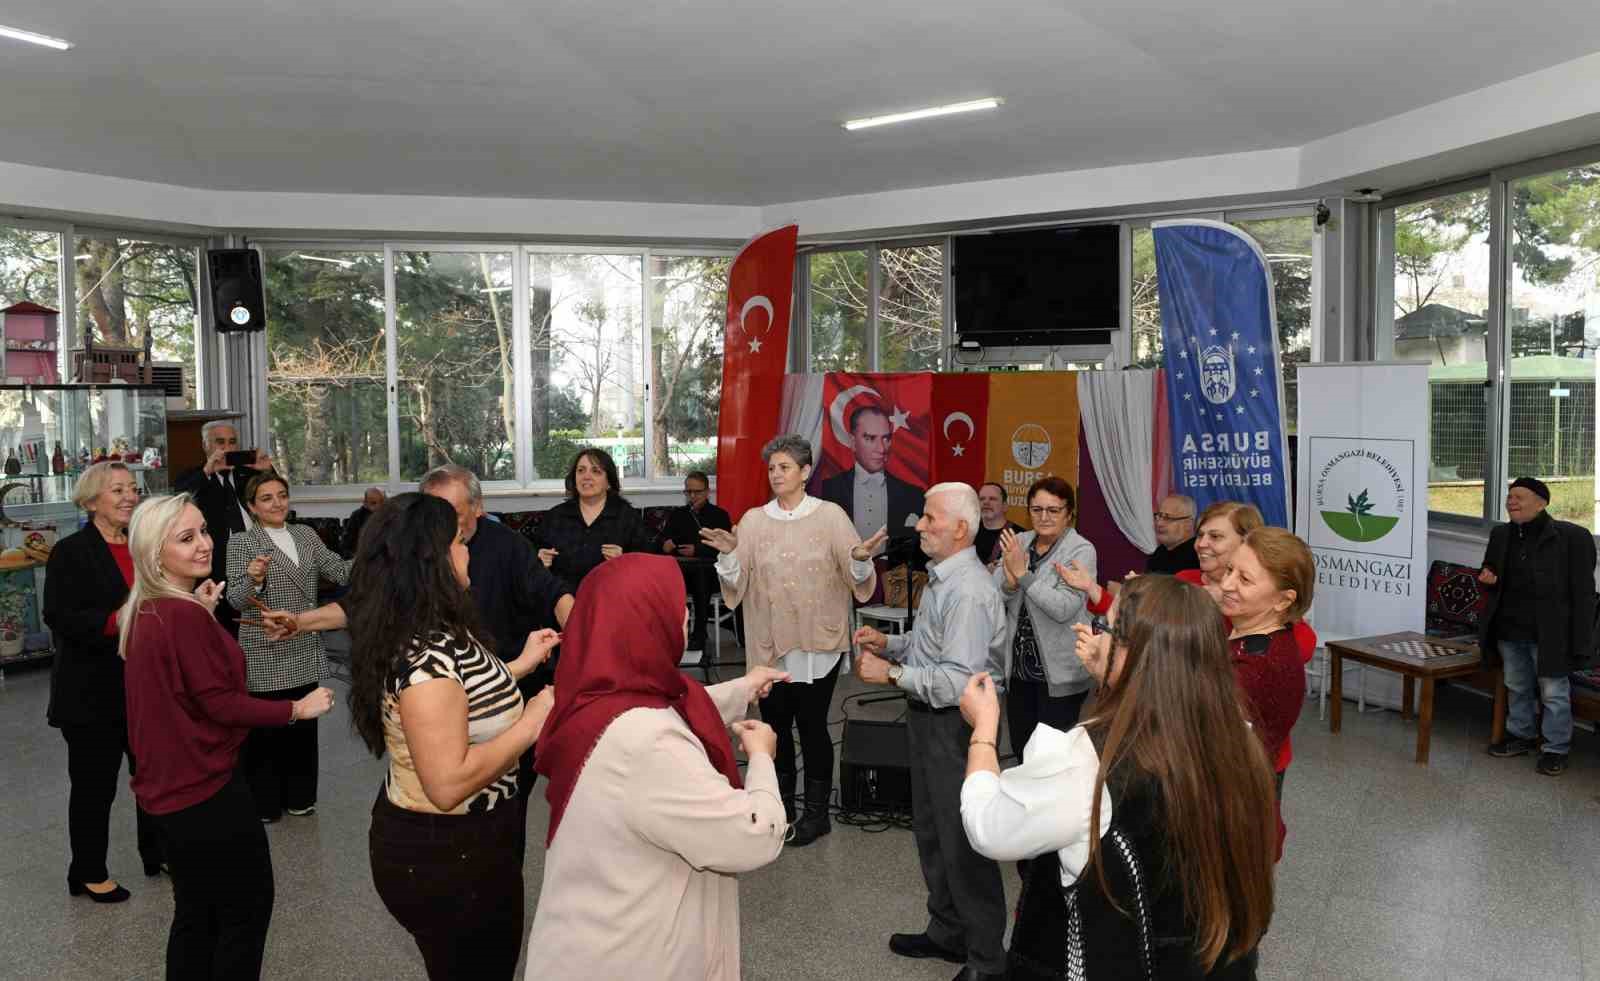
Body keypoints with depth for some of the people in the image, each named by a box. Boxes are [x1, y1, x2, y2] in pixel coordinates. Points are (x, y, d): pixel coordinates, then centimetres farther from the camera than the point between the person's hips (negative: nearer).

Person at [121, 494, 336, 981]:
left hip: (169, 785, 9)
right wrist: (297, 709, -13)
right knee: (248, 909, 7)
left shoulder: (145, 611, 5)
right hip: (205, 787, -9)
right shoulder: (185, 614, -24)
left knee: (195, 912, 21)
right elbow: (221, 703, -22)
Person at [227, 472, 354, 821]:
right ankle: (263, 803, 20)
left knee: (304, 727, 15)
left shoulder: (306, 535, 8)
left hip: (306, 653, 5)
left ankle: (299, 797, 29)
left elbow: (341, 572, 2)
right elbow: (235, 600, -15)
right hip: (265, 656, -5)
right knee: (266, 730, 4)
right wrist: (254, 582, -36)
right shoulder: (241, 543, -7)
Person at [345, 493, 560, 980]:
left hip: (453, 844, 10)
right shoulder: (424, 656, -30)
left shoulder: (434, 635, 0)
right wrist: (532, 722, -24)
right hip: (445, 857, -10)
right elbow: (448, 784, -33)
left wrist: (520, 665, 13)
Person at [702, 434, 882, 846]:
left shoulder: (830, 515, -2)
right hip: (769, 641, 3)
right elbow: (736, 584, 0)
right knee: (775, 723, 11)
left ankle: (817, 811, 20)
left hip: (817, 640, -3)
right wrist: (728, 555, -18)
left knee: (812, 723, 2)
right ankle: (780, 805, 31)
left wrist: (860, 560, -26)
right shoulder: (753, 520, 4)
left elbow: (857, 580, -5)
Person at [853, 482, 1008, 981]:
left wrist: (892, 674, -23)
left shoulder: (968, 592, -25)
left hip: (955, 723, -10)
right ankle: (946, 932, 40)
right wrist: (889, 644, 5)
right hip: (929, 718, 10)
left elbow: (959, 679, -30)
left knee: (961, 840, 3)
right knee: (931, 830, 22)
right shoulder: (942, 577, 7)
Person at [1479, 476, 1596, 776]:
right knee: (1517, 689, 19)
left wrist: (1579, 642, -15)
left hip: (1549, 634, -6)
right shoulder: (1501, 535, 7)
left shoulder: (1572, 536, -11)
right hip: (1509, 630, 6)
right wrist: (1488, 579, -4)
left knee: (1553, 694, 4)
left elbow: (1583, 592, -11)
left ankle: (1556, 749, 17)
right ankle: (1520, 736, 34)